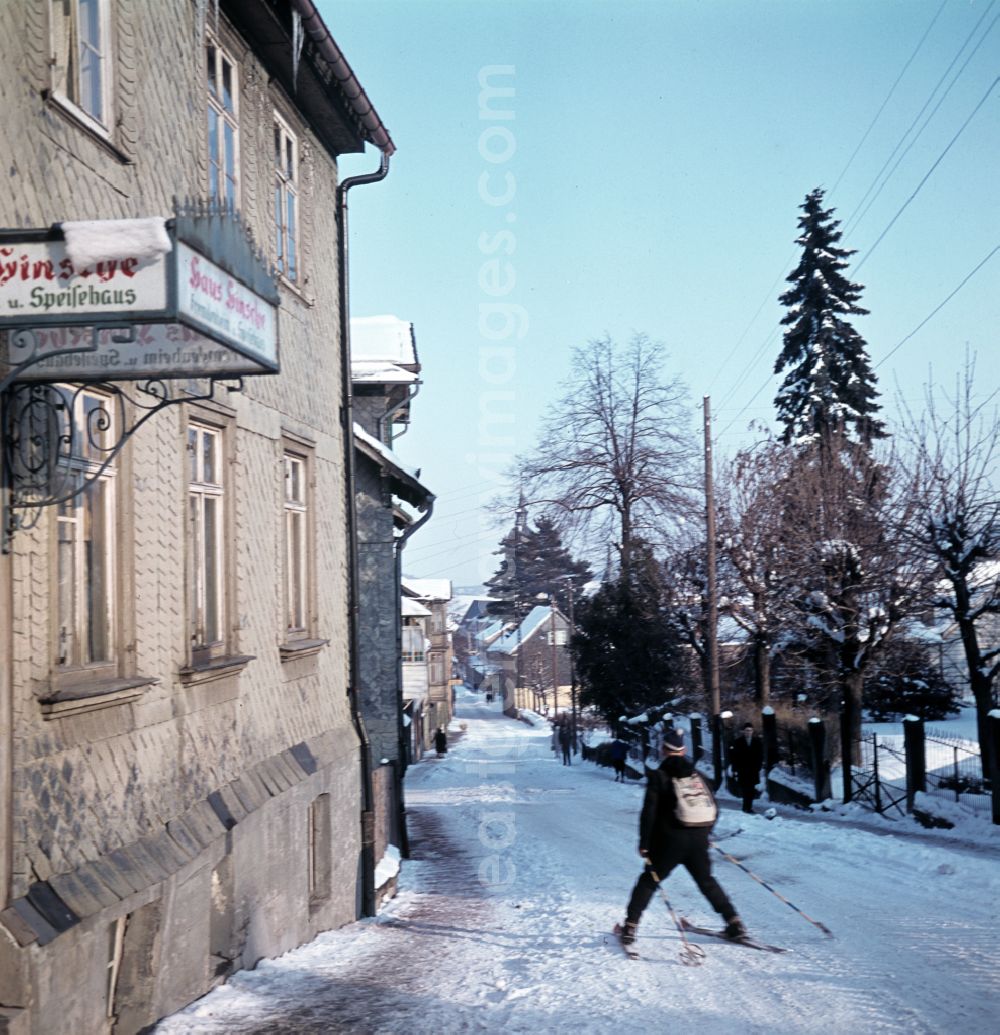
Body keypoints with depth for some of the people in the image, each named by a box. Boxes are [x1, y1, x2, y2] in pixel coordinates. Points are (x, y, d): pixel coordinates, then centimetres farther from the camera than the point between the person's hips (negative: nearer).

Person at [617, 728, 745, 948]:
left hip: (670, 841, -4)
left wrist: (644, 843, -3)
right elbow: (713, 808, 11)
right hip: (698, 841, 4)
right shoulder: (697, 775, 10)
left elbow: (649, 812, -10)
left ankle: (630, 927, 4)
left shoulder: (658, 776, -4)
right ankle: (734, 924, 19)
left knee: (648, 881, 9)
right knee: (707, 881, 21)